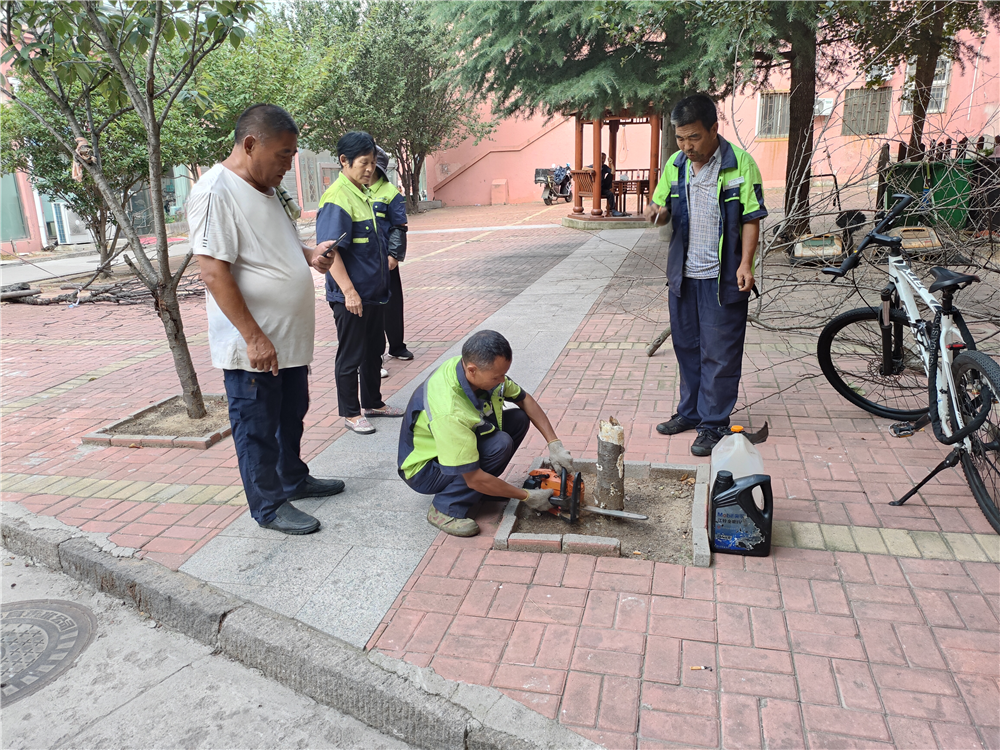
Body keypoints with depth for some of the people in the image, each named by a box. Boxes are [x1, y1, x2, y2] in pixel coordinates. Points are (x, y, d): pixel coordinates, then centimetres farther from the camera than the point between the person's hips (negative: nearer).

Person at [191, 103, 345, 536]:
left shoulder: (264, 188, 13)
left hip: (290, 338, 9)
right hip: (252, 347, -9)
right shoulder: (216, 192, -17)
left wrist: (309, 254, 4)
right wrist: (254, 338, -24)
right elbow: (214, 273, -22)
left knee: (291, 416, 22)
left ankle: (294, 479, 40)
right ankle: (269, 505, 20)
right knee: (257, 427, 6)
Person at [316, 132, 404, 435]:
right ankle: (350, 413, 17)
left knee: (374, 350, 19)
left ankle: (372, 403, 34)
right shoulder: (337, 198, -18)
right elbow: (330, 250, -23)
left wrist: (386, 259, 21)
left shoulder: (364, 193, 11)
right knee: (350, 356, 4)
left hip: (374, 292, 9)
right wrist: (349, 291, -24)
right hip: (351, 296, -9)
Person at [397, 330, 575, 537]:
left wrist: (554, 444, -8)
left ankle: (484, 487, 5)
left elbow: (525, 400, 0)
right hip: (424, 469, -8)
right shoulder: (449, 412, -40)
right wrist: (527, 497, -20)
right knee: (500, 444, -28)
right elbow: (474, 479, -31)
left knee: (519, 418, -5)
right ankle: (445, 510, -15)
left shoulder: (481, 368, -17)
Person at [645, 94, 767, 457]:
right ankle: (690, 411, 29)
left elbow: (751, 217, -7)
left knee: (719, 353, 0)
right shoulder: (675, 164, 6)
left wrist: (745, 264, -16)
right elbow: (663, 207, 15)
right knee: (687, 346, 15)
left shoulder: (740, 162, -8)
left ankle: (713, 424, 11)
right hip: (683, 274, 6)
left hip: (722, 277, -5)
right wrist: (657, 211, -10)